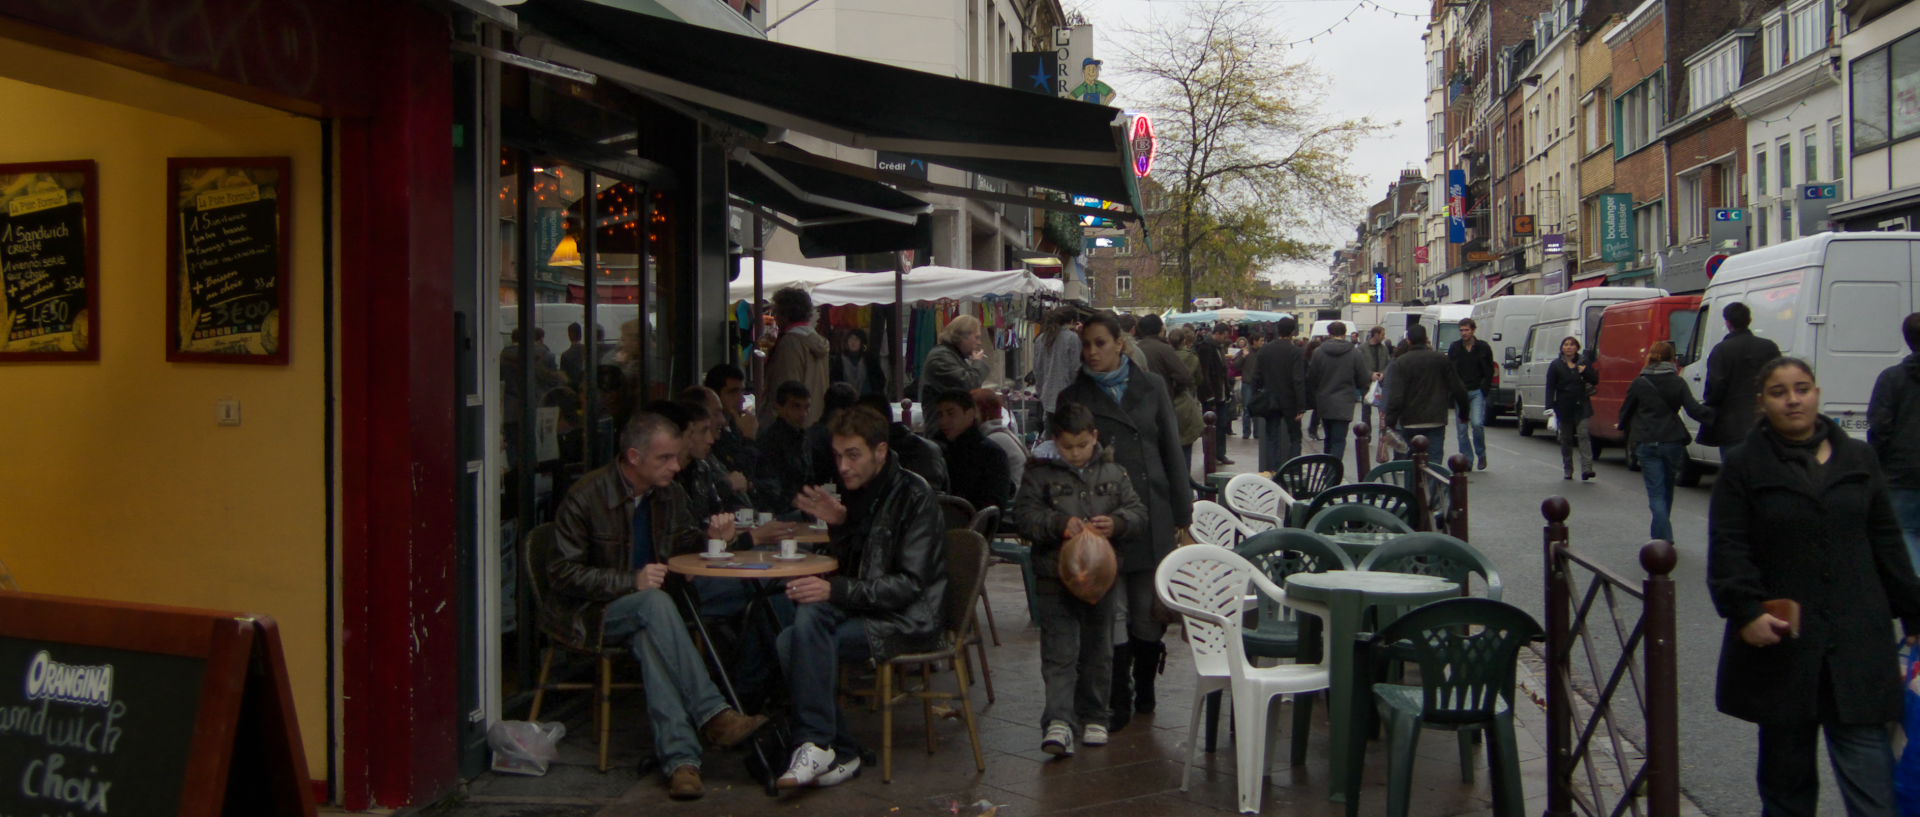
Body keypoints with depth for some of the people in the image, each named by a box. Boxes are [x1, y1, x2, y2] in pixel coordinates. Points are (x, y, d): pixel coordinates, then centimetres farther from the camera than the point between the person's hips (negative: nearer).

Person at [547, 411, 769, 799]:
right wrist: (631, 582, -25)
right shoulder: (585, 497, -14)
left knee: (650, 641, -32)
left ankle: (680, 759, -43)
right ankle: (711, 715, -38)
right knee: (655, 604, -36)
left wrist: (708, 534, -2)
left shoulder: (669, 494, 5)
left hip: (645, 609, 5)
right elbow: (562, 574, -14)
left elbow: (678, 540, 22)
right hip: (590, 612, -5)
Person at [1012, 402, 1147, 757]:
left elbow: (1138, 512, 5)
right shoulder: (1041, 475, -2)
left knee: (1096, 651, 13)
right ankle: (1058, 722, -10)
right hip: (1055, 577, -3)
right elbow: (1023, 516, -8)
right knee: (1059, 653, -7)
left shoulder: (1113, 474, 7)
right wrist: (1060, 524, -23)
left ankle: (1093, 717, 26)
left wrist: (1116, 523, -16)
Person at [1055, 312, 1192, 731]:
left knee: (1149, 610, 6)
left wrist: (1183, 514, 4)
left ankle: (1144, 686, 26)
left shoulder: (1151, 386, 7)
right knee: (1112, 610, 0)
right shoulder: (1074, 395, 4)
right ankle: (1119, 700, 10)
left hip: (1151, 513, 1)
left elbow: (1171, 451, 7)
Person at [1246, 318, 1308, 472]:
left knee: (1272, 439, 10)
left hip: (1270, 402, 4)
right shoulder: (1295, 352, -12)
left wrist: (1257, 400, 10)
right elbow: (1299, 381, -15)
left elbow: (1255, 378, 2)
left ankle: (1271, 471, 8)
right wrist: (1301, 407, -13)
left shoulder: (1264, 350, 1)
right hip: (1290, 402, -3)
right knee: (1294, 438, 7)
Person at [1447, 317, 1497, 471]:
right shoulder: (1454, 347, 5)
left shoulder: (1483, 348, 2)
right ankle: (1467, 460, 10)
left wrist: (1484, 390, -3)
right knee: (1462, 429, 1)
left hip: (1477, 392, -2)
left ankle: (1481, 455, 5)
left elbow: (1490, 372, 6)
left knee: (1477, 423, -16)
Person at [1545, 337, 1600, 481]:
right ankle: (1567, 471, 16)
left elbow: (1595, 381, 8)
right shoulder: (1555, 365, 2)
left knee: (1583, 434, -13)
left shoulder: (1583, 363, 7)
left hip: (1581, 406, 0)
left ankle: (1587, 469, -19)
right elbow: (1550, 387, -2)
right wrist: (1550, 408, -11)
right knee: (1566, 439, 7)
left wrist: (1585, 371, -12)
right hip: (1564, 407, 0)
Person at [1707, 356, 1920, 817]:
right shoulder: (1744, 464, 1)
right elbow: (1728, 549, -5)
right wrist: (1745, 611, -17)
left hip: (1857, 641, 2)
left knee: (1867, 763, -4)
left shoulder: (1857, 458, 10)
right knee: (1787, 763, 9)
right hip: (1780, 640, -1)